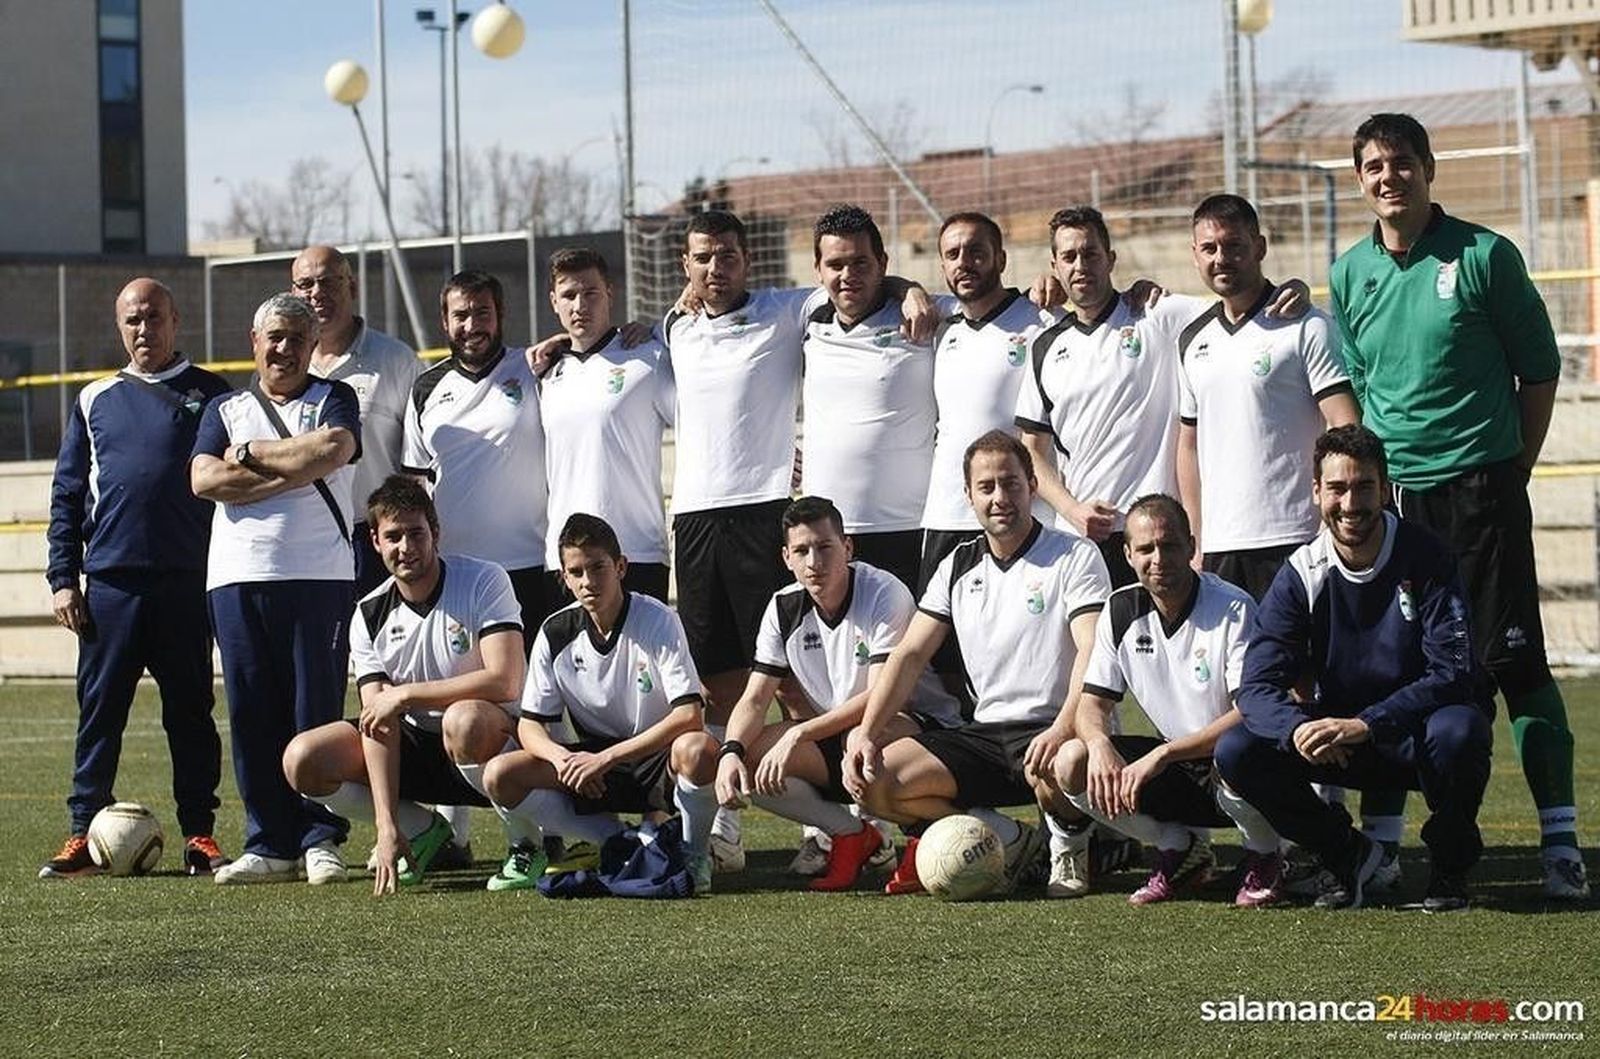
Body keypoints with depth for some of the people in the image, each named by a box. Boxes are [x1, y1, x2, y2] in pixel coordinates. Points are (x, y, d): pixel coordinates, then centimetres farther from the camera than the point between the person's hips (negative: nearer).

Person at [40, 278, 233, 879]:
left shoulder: (209, 395, 7)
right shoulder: (96, 400, 13)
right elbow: (66, 497, 13)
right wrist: (62, 578, 5)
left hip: (187, 582, -2)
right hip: (109, 582, 2)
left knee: (190, 712, 3)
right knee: (99, 710, 2)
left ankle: (199, 834, 8)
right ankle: (84, 834, 6)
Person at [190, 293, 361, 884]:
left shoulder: (333, 400, 11)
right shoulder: (225, 410, 18)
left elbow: (333, 449, -12)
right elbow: (204, 480, 0)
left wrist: (252, 453, -3)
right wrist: (295, 472, -6)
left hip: (319, 575, -3)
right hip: (237, 577, 3)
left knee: (317, 710, -4)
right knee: (252, 714, 1)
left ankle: (321, 840, 1)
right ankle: (269, 845, 6)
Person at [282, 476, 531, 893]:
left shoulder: (483, 581, -13)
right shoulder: (370, 616, -1)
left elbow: (505, 682, -26)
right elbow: (378, 724, -9)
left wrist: (404, 694, -21)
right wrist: (387, 827, -20)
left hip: (495, 734, -5)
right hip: (417, 747, 5)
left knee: (464, 720, -40)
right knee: (302, 761, -13)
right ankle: (424, 830, 7)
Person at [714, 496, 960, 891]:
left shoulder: (885, 595, -18)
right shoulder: (785, 609, 0)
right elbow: (755, 699, -2)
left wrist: (798, 735, -33)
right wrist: (731, 751, -24)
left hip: (918, 724, -6)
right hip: (834, 737, 6)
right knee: (749, 759, -18)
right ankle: (849, 834, -2)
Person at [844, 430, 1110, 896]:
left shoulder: (1075, 556, -2)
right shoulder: (959, 567, 13)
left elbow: (1092, 652, -16)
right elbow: (910, 655, 8)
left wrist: (1062, 730, -34)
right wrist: (866, 735, -7)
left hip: (1049, 730, -5)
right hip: (984, 732, 5)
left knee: (1055, 768, -42)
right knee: (873, 780, -17)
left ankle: (1070, 841, -3)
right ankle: (1007, 840, -5)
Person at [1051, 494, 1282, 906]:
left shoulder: (1233, 609, -17)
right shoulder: (1121, 611, 0)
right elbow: (1092, 703, 3)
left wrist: (1162, 756, -31)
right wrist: (1100, 743, -23)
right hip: (1176, 771, 5)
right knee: (1071, 765, -17)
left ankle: (1263, 858, -5)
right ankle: (1180, 849, 3)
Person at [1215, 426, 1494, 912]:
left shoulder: (1424, 557, -16)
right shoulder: (1301, 574, -7)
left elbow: (1452, 672, -24)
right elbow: (1258, 687, -14)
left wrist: (1364, 726, -37)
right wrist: (1298, 729, -38)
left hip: (1420, 732, -3)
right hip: (1338, 733, 3)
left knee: (1458, 731, -37)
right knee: (1236, 752, -18)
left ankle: (1450, 866, -7)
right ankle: (1349, 856, 5)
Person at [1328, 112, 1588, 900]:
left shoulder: (1483, 257, -3)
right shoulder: (1350, 275, 8)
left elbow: (1539, 369, 3)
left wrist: (1513, 473, 1)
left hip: (1480, 488, -3)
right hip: (1393, 498, 3)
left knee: (1515, 660, -6)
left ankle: (1560, 839, -3)